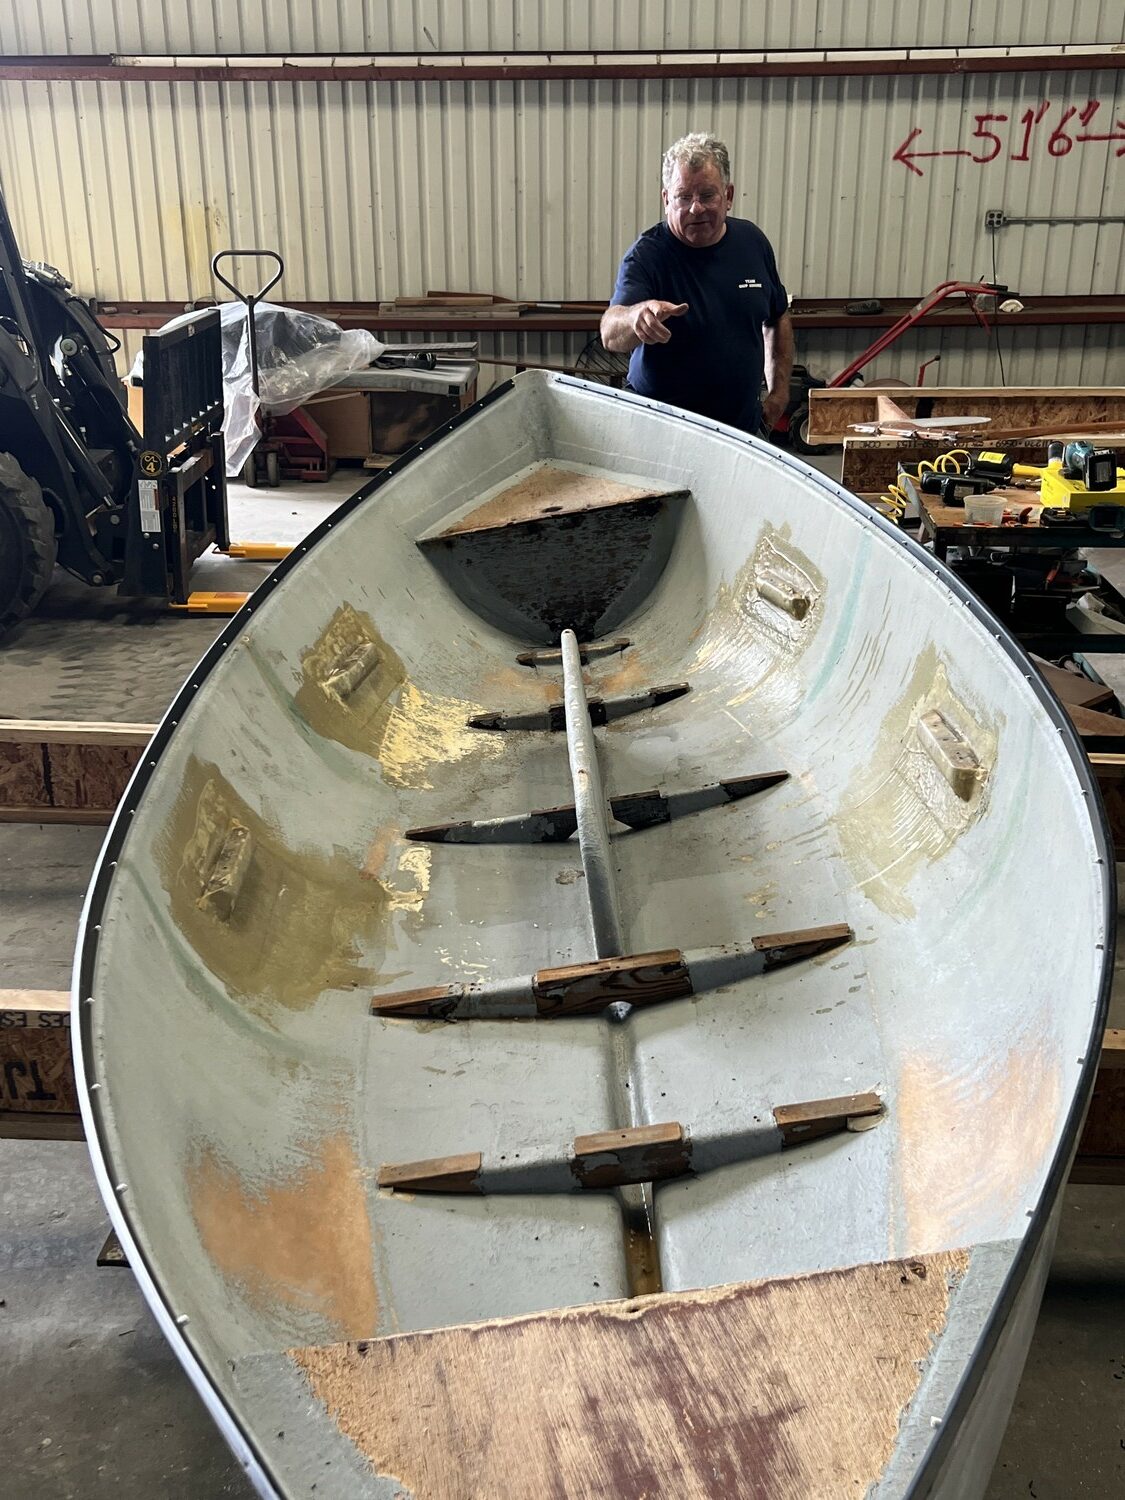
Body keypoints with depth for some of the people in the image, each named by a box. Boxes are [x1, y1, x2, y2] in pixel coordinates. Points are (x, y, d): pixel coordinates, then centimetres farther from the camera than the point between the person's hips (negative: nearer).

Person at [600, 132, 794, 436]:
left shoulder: (752, 241, 0)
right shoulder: (647, 255, -16)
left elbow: (778, 318, 15)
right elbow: (610, 336, -33)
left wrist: (780, 389, 8)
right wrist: (637, 316, -55)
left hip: (744, 422, 5)